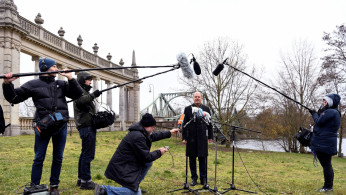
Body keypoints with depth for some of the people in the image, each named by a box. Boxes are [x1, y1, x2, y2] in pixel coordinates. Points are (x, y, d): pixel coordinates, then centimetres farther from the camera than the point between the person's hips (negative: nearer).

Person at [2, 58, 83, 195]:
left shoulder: (61, 84, 14)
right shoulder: (33, 84, 5)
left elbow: (77, 94, 8)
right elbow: (14, 98, 4)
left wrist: (70, 78, -2)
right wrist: (7, 84, -13)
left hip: (61, 126, 3)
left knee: (58, 158, 8)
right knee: (39, 158, 0)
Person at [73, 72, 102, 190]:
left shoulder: (84, 92, 26)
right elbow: (80, 101, -27)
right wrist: (93, 95, -34)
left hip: (88, 126, 11)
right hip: (87, 126, -11)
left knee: (85, 153, 14)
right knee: (88, 154, -11)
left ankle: (81, 179, 20)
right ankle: (85, 181, -9)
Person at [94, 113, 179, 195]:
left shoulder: (140, 132, 7)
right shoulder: (138, 137, -24)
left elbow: (153, 136, 25)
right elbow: (146, 157, -20)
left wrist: (169, 133, 31)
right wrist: (159, 152, -4)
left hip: (127, 164, 11)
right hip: (121, 169, -11)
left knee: (149, 163, 13)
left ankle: (135, 185, 16)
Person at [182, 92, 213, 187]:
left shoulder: (206, 109, 8)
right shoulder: (188, 109, 5)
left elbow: (209, 124, 9)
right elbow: (184, 124, 3)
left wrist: (210, 136, 5)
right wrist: (184, 137, -2)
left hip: (202, 137, 0)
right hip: (191, 137, 0)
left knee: (203, 158, 2)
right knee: (192, 158, 6)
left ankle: (203, 179, 12)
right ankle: (194, 178, 17)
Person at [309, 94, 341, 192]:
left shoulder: (330, 112, -16)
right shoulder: (335, 112, 17)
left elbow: (319, 122, -17)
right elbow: (323, 123, 18)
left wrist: (315, 114, 0)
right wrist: (318, 113, 9)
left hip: (324, 144, -11)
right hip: (327, 143, 11)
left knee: (326, 165, -5)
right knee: (327, 165, 15)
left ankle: (328, 186, 0)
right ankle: (328, 186, 22)